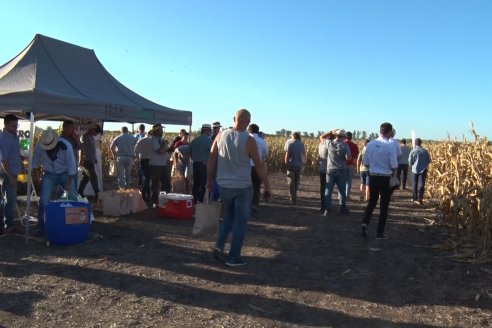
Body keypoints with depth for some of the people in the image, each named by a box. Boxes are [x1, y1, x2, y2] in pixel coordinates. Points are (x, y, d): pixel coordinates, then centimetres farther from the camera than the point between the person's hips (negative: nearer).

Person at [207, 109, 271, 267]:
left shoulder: (221, 135, -2)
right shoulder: (249, 141, -13)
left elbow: (211, 159, 4)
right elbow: (259, 166, -10)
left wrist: (209, 180, 14)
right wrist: (267, 186, 0)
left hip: (224, 185, 4)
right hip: (243, 187, -4)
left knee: (229, 217, 24)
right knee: (240, 221, 8)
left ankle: (219, 246, 13)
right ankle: (234, 258, 13)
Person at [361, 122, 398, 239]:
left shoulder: (370, 144, -2)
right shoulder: (390, 146, -14)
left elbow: (366, 163, 3)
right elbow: (394, 166, -12)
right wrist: (392, 174, 7)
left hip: (373, 177, 3)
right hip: (386, 179, -3)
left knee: (372, 202, 18)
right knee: (384, 205, 9)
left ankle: (365, 222, -4)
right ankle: (380, 232, 13)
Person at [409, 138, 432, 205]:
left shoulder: (413, 151, -9)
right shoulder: (425, 151, -5)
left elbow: (410, 162, -6)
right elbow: (429, 161, 2)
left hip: (415, 170, 0)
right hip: (423, 170, 0)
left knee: (415, 184, 13)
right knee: (422, 184, 1)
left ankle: (415, 198, 24)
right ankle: (420, 199, -8)